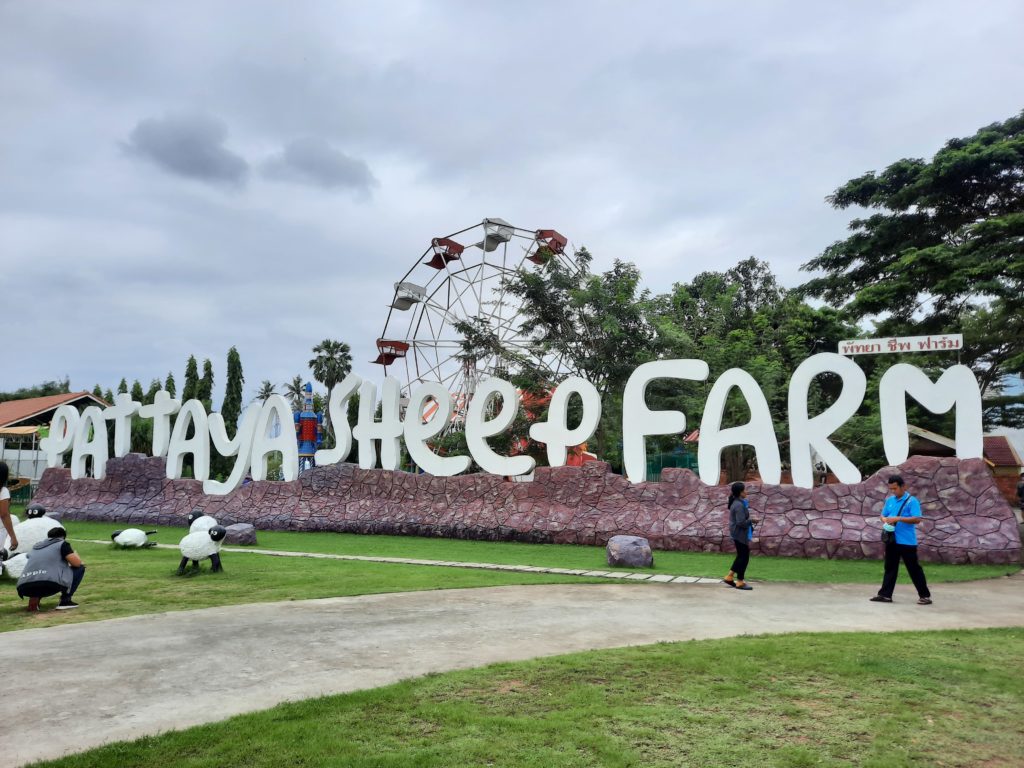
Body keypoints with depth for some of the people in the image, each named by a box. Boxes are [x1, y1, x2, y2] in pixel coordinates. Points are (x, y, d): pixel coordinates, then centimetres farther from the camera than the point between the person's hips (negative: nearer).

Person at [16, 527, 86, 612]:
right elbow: (77, 563, 3)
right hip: (49, 585, -6)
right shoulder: (62, 544, 12)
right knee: (80, 568, 14)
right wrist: (74, 554, 27)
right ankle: (65, 600, 6)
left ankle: (34, 598, 10)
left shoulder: (35, 547, 30)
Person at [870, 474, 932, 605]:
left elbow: (917, 519, -18)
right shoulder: (889, 500, 11)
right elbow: (883, 515, 19)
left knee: (914, 569, 2)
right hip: (892, 540, 6)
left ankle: (925, 595, 13)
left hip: (907, 542, -6)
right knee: (890, 567, 10)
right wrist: (885, 520, -5)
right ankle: (885, 594, 13)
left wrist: (898, 518, -24)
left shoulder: (912, 501, -9)